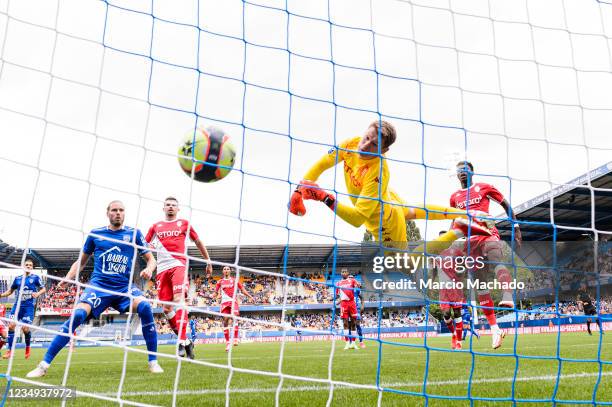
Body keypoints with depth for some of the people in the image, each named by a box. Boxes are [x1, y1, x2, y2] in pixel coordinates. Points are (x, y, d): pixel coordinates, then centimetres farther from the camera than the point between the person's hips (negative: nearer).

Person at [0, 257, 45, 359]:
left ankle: (28, 347, 17)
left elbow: (44, 289, 4)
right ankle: (9, 350, -1)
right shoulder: (17, 278, 10)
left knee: (25, 328, -10)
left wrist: (38, 293, -16)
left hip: (29, 306, -3)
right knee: (11, 325, -10)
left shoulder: (35, 278, 2)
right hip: (17, 305, 3)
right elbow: (10, 291, 19)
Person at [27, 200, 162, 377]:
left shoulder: (134, 234, 8)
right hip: (99, 285, 0)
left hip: (124, 287, 0)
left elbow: (151, 259, 11)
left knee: (144, 306, -29)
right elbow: (81, 261, 20)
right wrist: (68, 278, 4)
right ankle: (43, 365, -12)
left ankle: (153, 362, -17)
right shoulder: (95, 234, 10)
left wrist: (149, 269, -12)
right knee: (78, 315, -25)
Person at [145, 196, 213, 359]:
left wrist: (208, 261, 23)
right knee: (166, 308, 1)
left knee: (178, 299, -23)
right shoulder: (155, 226, 17)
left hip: (178, 265, -3)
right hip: (162, 268, 4)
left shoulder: (184, 224, 11)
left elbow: (198, 242, 20)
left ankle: (182, 342, -26)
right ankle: (186, 341, 14)